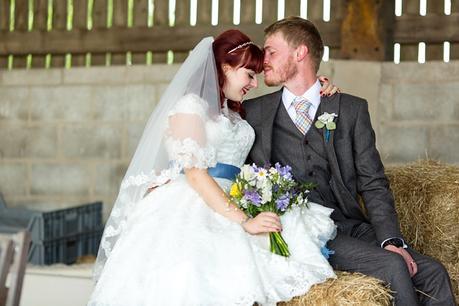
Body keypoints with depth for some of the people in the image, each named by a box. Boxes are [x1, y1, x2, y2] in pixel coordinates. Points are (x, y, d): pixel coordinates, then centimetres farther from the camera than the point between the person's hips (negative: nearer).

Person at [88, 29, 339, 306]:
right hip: (187, 210, -7)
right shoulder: (191, 105, 1)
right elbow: (195, 172, -11)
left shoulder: (236, 115, 24)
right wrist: (243, 221, -19)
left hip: (224, 208, 7)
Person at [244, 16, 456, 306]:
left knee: (433, 272, -17)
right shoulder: (253, 112, 11)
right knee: (392, 266, -24)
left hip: (351, 225, 3)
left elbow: (373, 183, 5)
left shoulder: (353, 109, 10)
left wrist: (391, 239, -10)